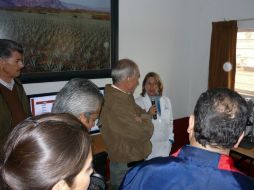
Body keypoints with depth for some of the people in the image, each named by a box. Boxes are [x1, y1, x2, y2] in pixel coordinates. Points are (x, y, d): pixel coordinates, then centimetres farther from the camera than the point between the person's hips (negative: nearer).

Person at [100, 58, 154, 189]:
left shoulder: (124, 97, 3)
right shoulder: (117, 104, -30)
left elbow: (141, 113, 6)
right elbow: (143, 133, -29)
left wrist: (141, 118, -16)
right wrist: (145, 119, -9)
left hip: (131, 161, 9)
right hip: (126, 166, -9)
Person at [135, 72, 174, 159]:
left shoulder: (166, 101, 9)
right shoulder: (138, 102, -8)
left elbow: (170, 121, 15)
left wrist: (170, 139, 12)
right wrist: (147, 114, -22)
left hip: (164, 144, 4)